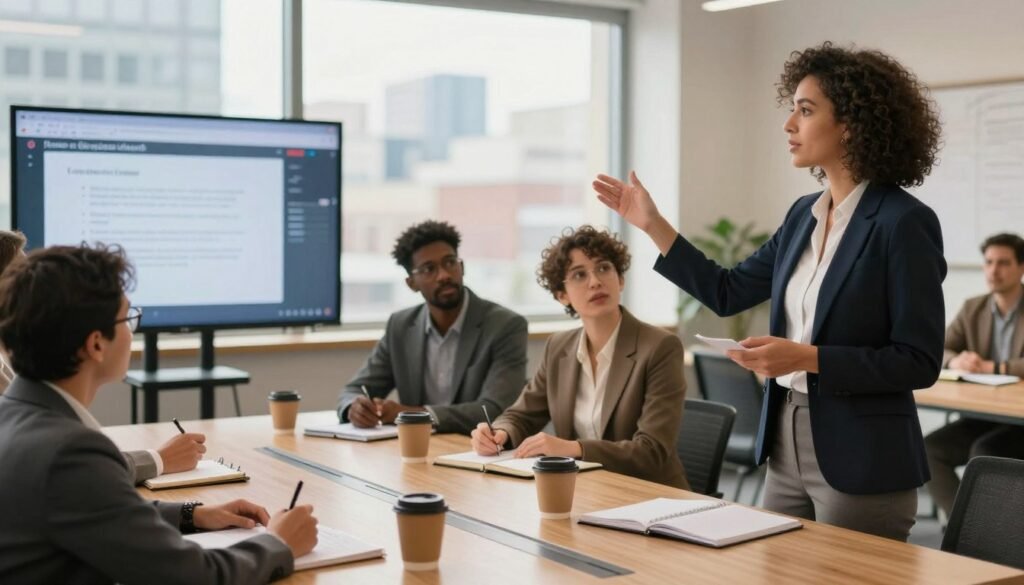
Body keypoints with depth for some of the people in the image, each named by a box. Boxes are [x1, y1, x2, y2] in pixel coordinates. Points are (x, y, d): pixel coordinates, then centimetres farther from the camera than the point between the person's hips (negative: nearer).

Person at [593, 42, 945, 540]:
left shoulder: (904, 222, -15)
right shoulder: (804, 214, 8)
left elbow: (919, 362, -17)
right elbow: (727, 293, 13)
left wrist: (804, 357, -24)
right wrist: (652, 223, 11)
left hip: (862, 463, -7)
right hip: (787, 447, 8)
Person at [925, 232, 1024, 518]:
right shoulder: (973, 308, 10)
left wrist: (993, 367, -27)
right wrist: (955, 360, -18)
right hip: (983, 417, 5)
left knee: (984, 452, -31)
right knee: (929, 449, -17)